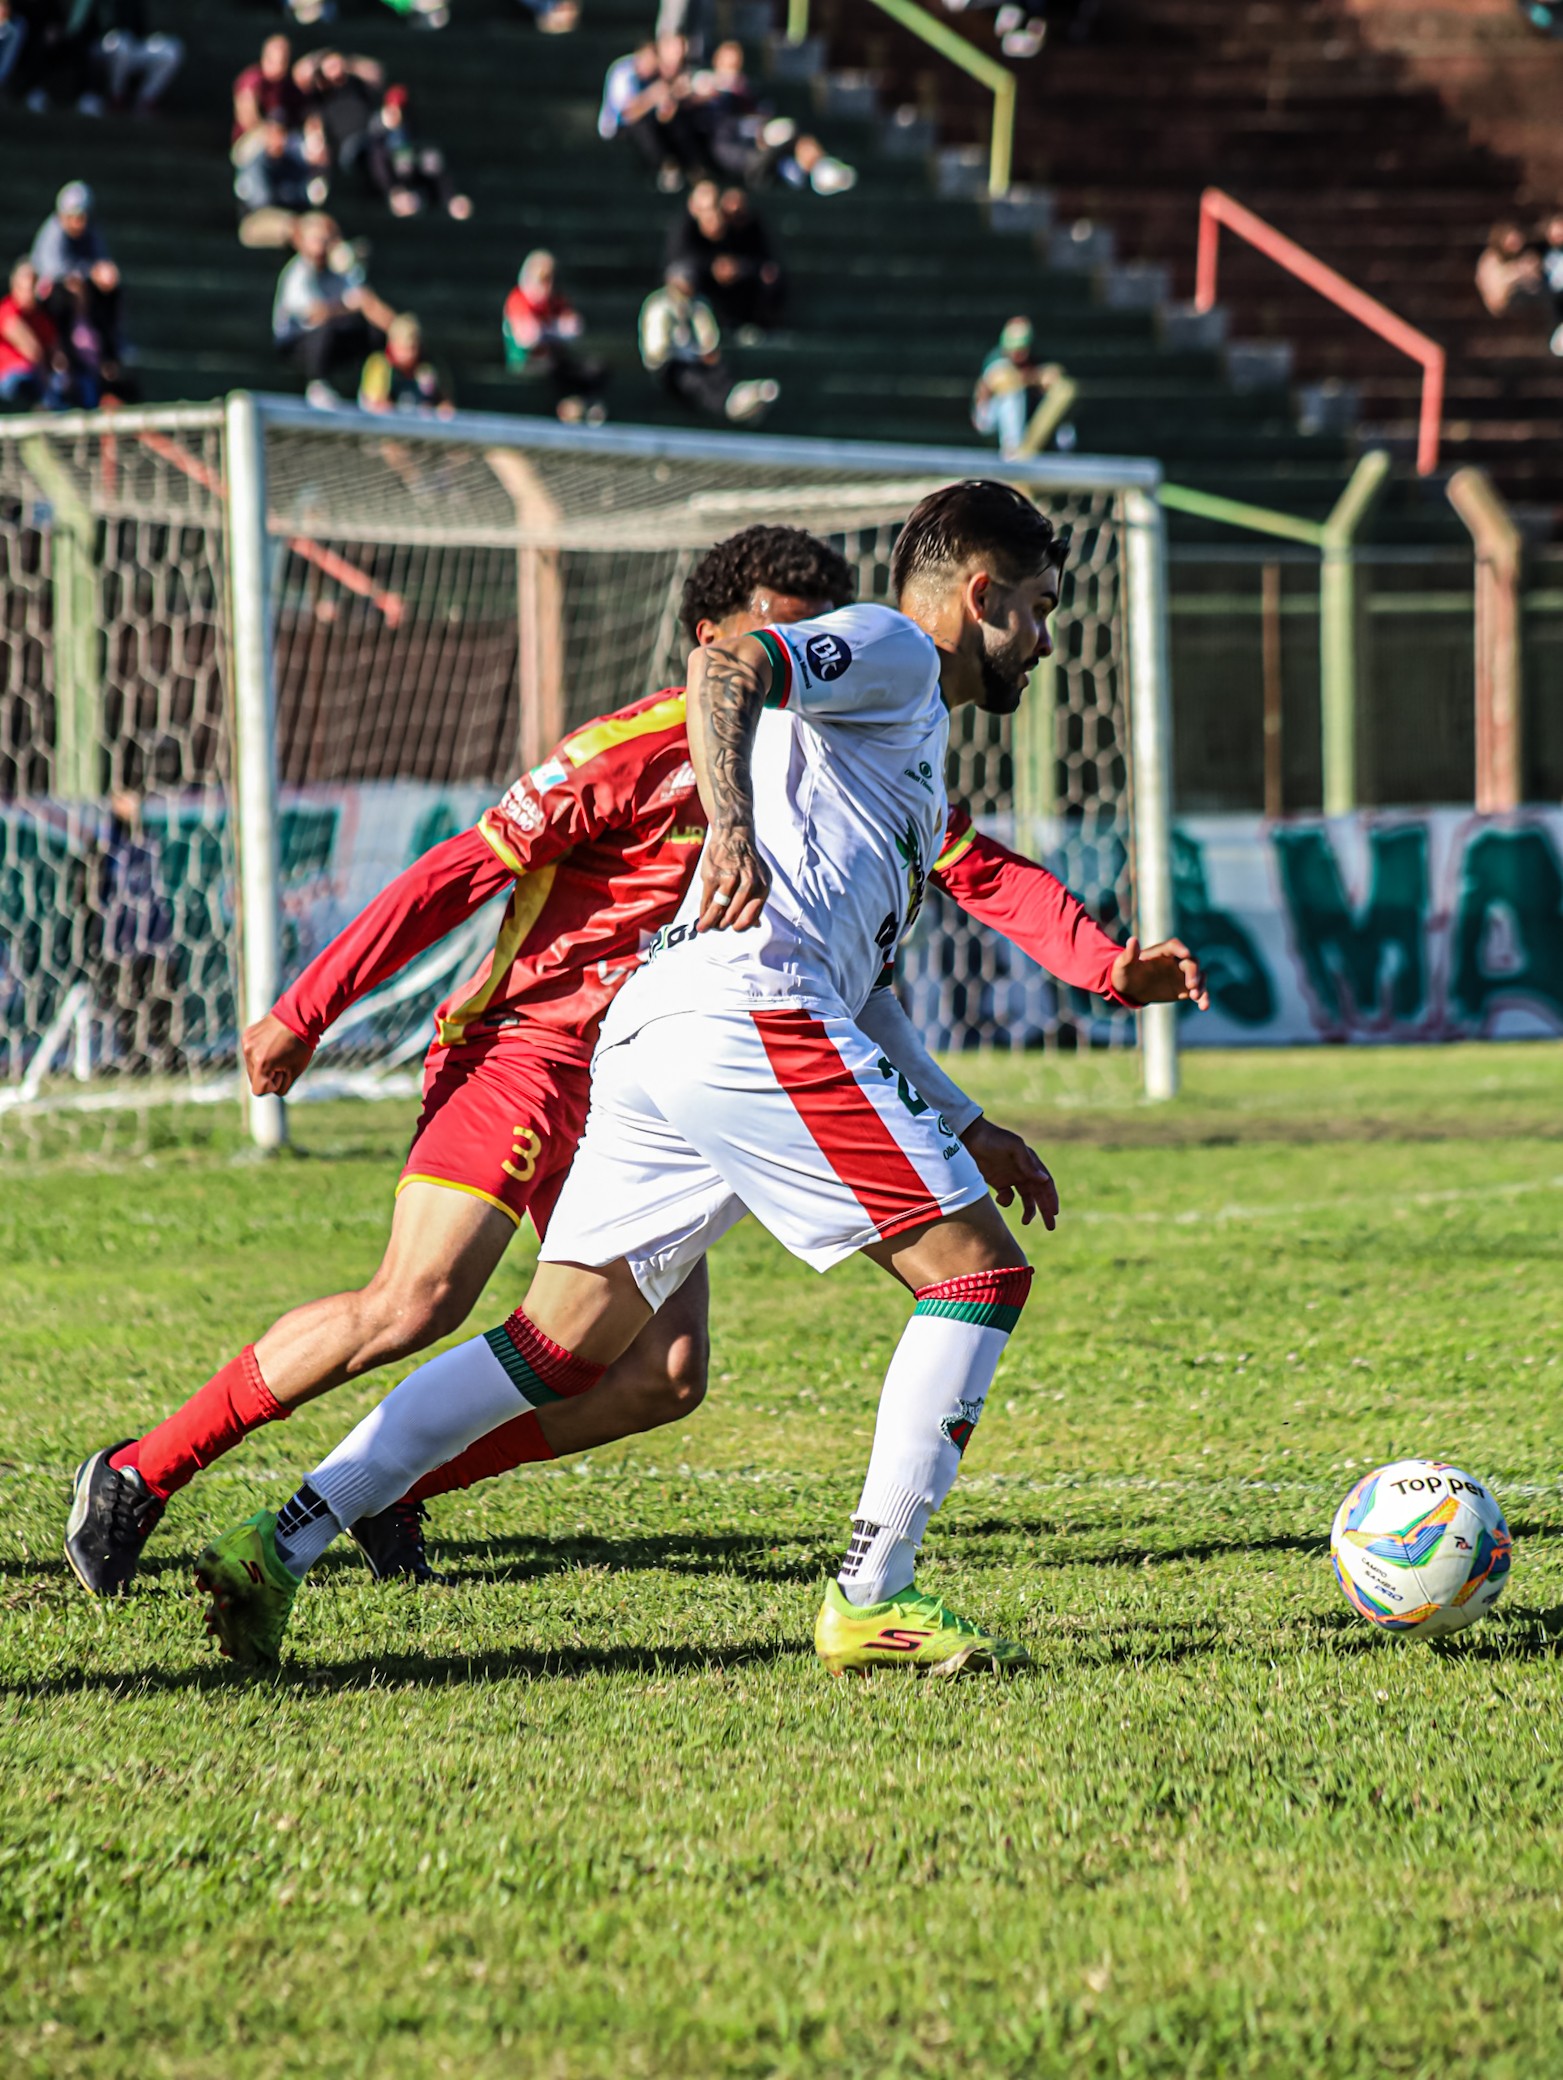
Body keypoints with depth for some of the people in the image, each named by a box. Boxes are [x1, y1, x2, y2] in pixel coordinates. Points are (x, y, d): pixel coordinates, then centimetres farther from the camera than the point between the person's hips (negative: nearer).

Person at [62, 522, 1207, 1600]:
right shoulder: (638, 752, -13)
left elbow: (980, 870, 12)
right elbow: (461, 873, -12)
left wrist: (1108, 963, -4)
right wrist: (303, 1014, -13)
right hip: (530, 1043, -7)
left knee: (665, 1375, -7)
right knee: (415, 1304, -23)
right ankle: (142, 1474, -12)